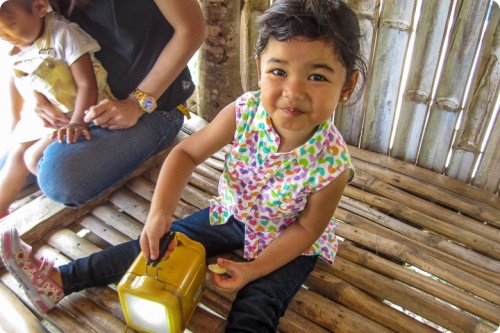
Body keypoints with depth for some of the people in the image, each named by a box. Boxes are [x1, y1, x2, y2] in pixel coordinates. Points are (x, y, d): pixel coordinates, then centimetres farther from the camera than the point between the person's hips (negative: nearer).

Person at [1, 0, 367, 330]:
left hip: (290, 242, -2)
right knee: (156, 244, 2)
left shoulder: (333, 163, -32)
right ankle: (58, 280, 11)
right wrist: (160, 212, -25)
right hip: (233, 214, 3)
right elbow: (187, 153, -14)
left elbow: (306, 228, -17)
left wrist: (255, 268, -24)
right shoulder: (243, 113, -26)